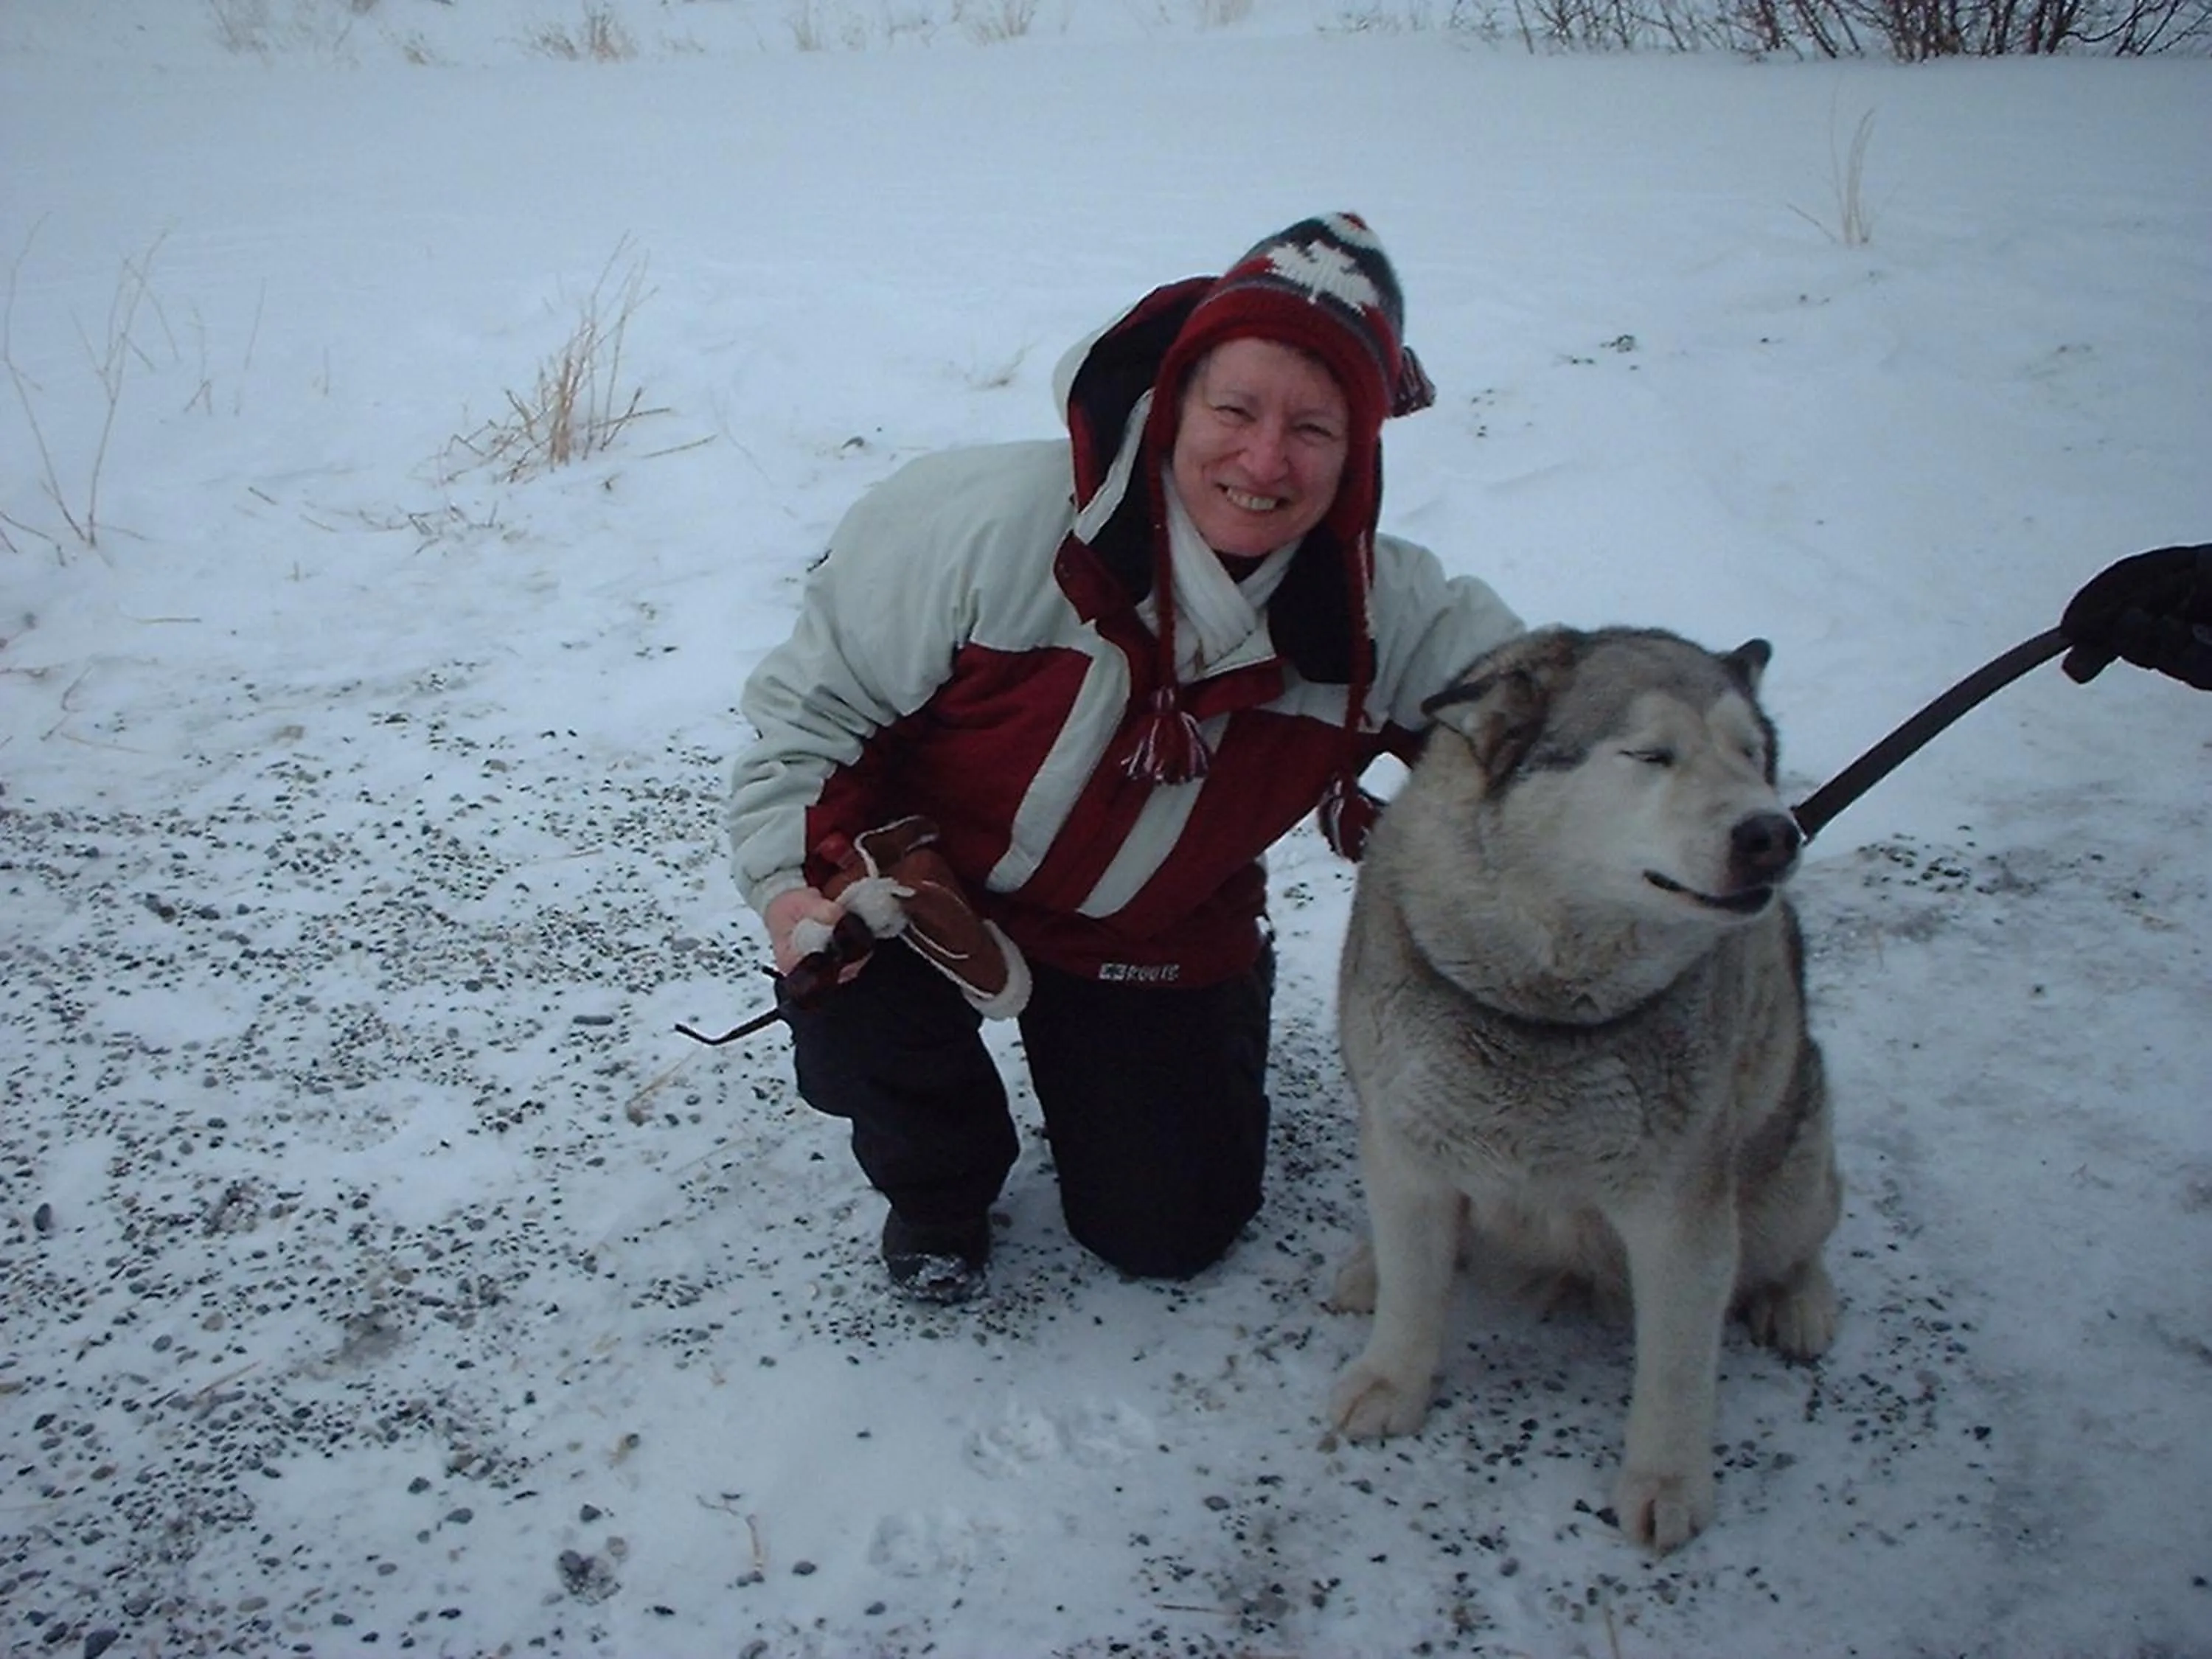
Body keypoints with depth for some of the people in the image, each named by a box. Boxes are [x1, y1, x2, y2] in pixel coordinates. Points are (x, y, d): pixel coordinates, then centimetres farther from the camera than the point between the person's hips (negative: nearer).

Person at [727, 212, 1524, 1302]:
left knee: (1167, 1237, 6)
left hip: (1157, 943, 3)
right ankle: (939, 1184, 5)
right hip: (927, 879, -2)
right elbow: (816, 695, -19)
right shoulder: (991, 524, -31)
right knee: (849, 997, -34)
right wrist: (787, 878, -27)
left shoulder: (1384, 617, -20)